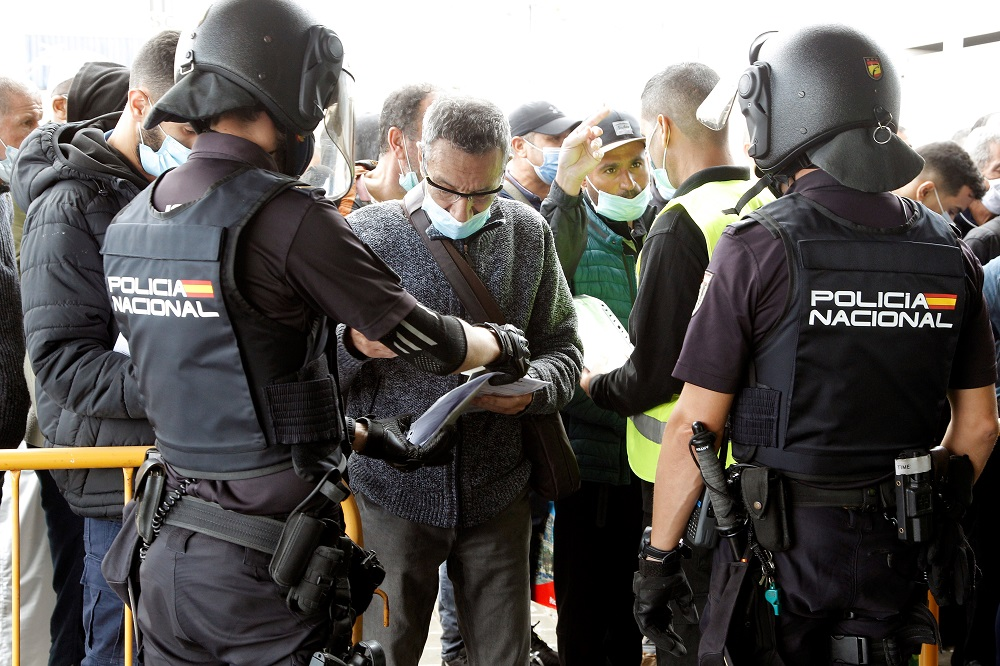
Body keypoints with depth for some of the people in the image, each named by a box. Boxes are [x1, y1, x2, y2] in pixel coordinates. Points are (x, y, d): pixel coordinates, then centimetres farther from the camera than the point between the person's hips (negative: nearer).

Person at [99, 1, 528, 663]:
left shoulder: (131, 222, 6)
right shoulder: (286, 216, -18)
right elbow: (423, 337, -7)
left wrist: (360, 433, 22)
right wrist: (504, 343, 15)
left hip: (166, 559, 8)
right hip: (264, 571, -7)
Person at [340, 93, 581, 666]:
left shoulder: (530, 234, 5)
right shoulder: (367, 233, -5)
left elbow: (563, 345, 9)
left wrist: (533, 387, -13)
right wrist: (353, 346, -25)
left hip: (497, 493, 2)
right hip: (393, 492, -2)